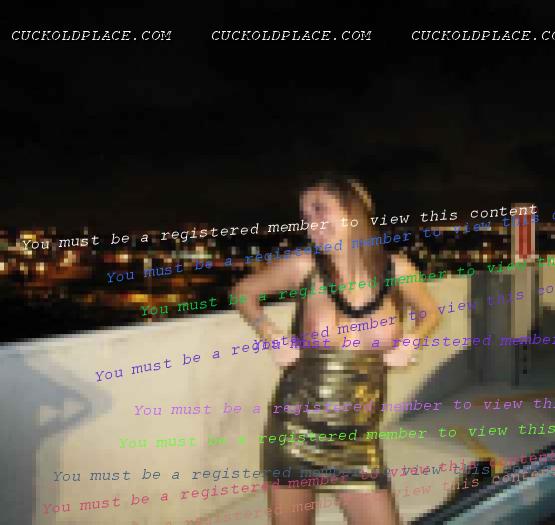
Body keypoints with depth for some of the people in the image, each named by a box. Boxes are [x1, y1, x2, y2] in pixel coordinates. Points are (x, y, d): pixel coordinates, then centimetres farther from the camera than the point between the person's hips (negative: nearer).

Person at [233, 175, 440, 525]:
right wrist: (272, 338, -7)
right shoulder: (305, 266, -11)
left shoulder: (397, 269, -6)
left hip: (358, 441, 1)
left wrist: (411, 341, -5)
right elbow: (244, 292, 6)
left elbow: (431, 313, 14)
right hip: (296, 431, -1)